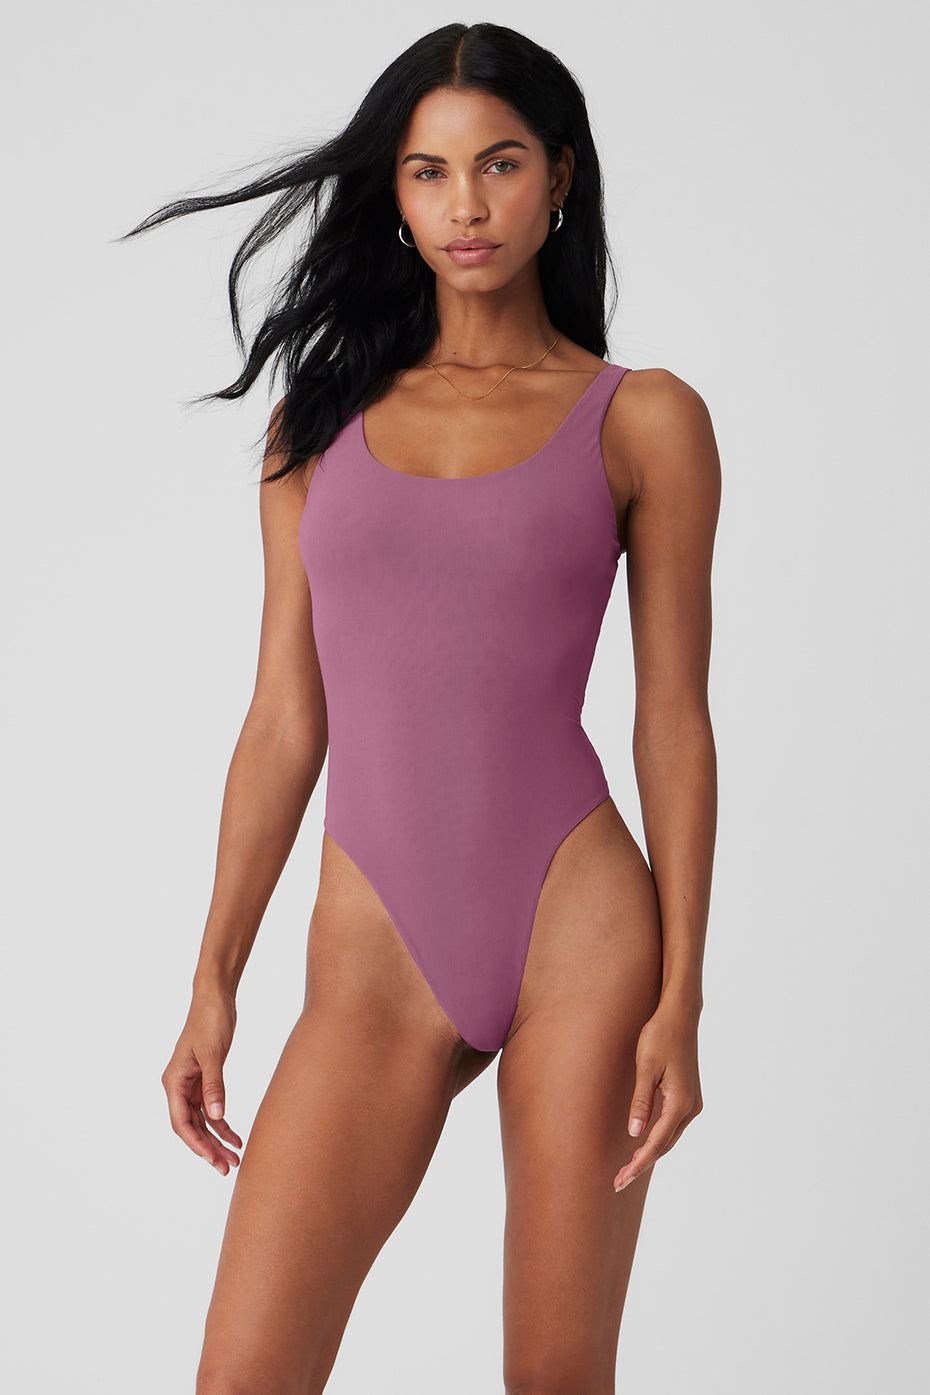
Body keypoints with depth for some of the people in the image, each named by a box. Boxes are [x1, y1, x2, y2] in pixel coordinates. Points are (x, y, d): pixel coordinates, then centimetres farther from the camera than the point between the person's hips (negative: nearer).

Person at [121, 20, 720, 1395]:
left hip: (578, 925, -2)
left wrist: (680, 1000, -4)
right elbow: (284, 723, 10)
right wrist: (213, 985, 7)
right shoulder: (321, 421, 10)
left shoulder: (642, 421, 3)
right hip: (376, 962, 2)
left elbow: (674, 721, 2)